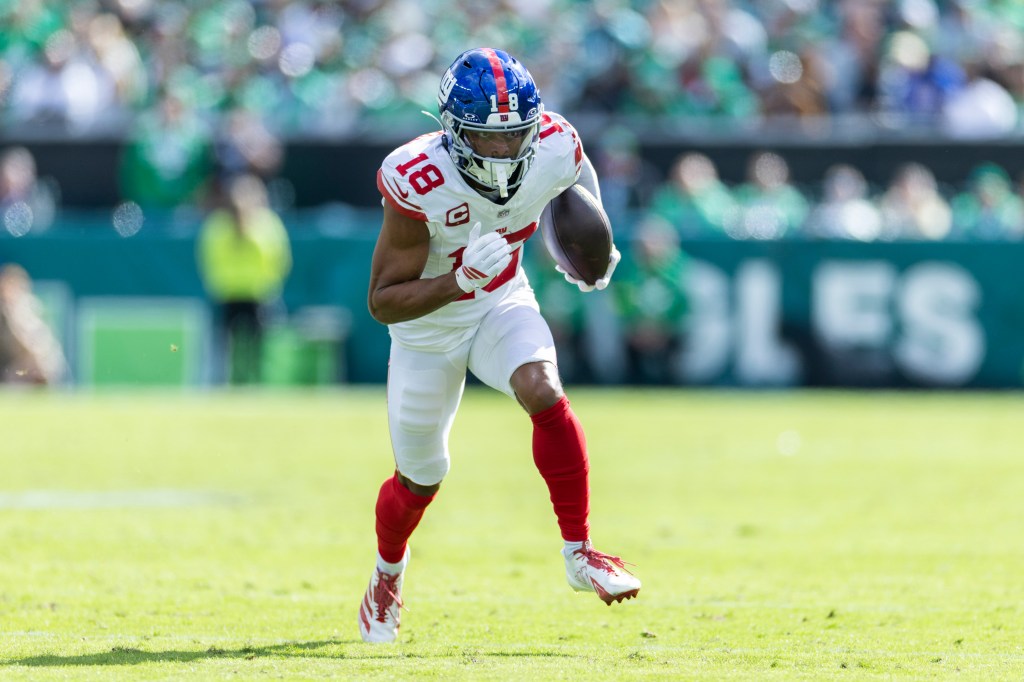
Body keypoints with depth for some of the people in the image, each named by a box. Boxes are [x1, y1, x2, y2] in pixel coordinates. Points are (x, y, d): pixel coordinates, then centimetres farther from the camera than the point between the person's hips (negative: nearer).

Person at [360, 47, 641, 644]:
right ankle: (388, 574, 46)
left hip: (503, 305, 2)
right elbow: (383, 300, -29)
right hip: (428, 324, -2)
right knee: (421, 478, 13)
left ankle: (580, 554, -19)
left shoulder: (553, 148, -23)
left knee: (543, 392, -30)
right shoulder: (418, 182, -34)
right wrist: (460, 280, -43)